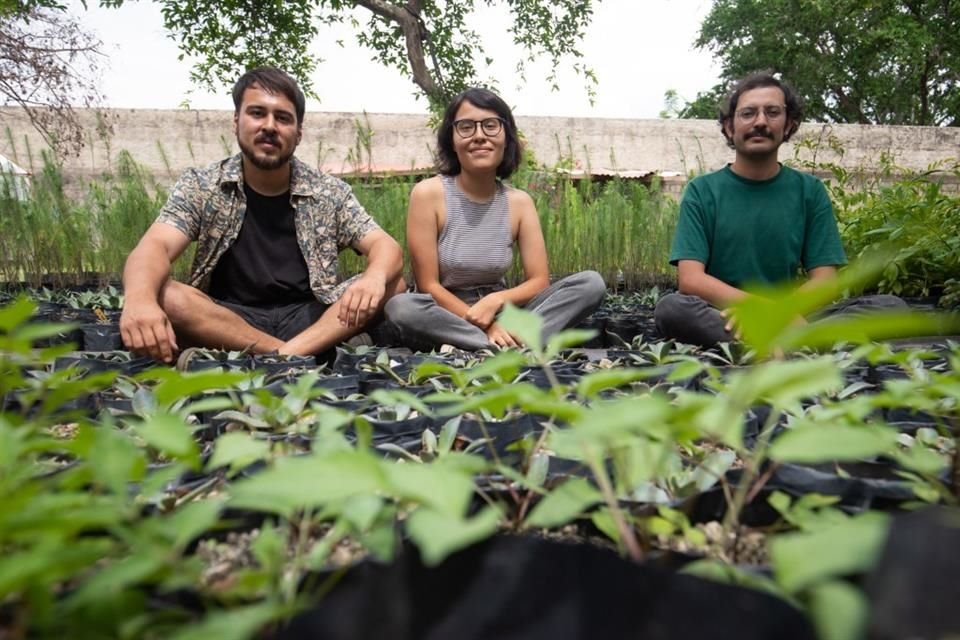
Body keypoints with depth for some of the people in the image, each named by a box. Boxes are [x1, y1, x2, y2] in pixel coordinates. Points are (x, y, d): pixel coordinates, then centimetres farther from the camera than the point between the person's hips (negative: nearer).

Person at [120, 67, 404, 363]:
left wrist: (375, 277, -33)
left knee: (392, 284, -20)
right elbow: (155, 247, -16)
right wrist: (139, 298, -40)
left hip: (309, 320, 1)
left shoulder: (329, 193, 1)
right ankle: (293, 359, -26)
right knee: (162, 296, -29)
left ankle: (283, 358, -30)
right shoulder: (199, 187, 0)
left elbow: (388, 248, -7)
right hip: (224, 322, -1)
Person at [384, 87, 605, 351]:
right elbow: (427, 285, -12)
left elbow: (540, 280, -2)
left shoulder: (520, 201, 0)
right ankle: (514, 348, -26)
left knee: (591, 283, -13)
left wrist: (495, 301, -21)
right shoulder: (428, 193, -10)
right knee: (401, 307, -37)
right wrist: (484, 325, -20)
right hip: (448, 316, -3)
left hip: (501, 315, 4)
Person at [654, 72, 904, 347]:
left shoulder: (810, 191, 10)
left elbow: (823, 281, 1)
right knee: (671, 308, -33)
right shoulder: (702, 191, 3)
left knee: (890, 306, -18)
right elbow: (689, 279, -10)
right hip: (721, 319, -2)